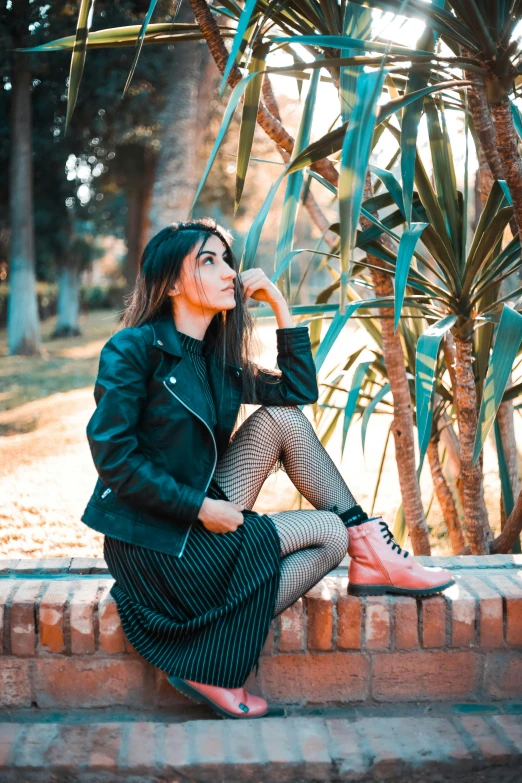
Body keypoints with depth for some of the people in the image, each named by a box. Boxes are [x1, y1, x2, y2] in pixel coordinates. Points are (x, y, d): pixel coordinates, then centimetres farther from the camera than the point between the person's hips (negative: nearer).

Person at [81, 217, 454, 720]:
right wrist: (199, 508, -19)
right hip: (154, 543, -7)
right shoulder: (132, 350, -14)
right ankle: (214, 666, -6)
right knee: (328, 533, -10)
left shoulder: (215, 358, 9)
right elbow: (113, 457, -18)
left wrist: (279, 304, 2)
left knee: (281, 417, -6)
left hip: (203, 520, 7)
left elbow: (300, 391, 7)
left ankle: (371, 551, -2)